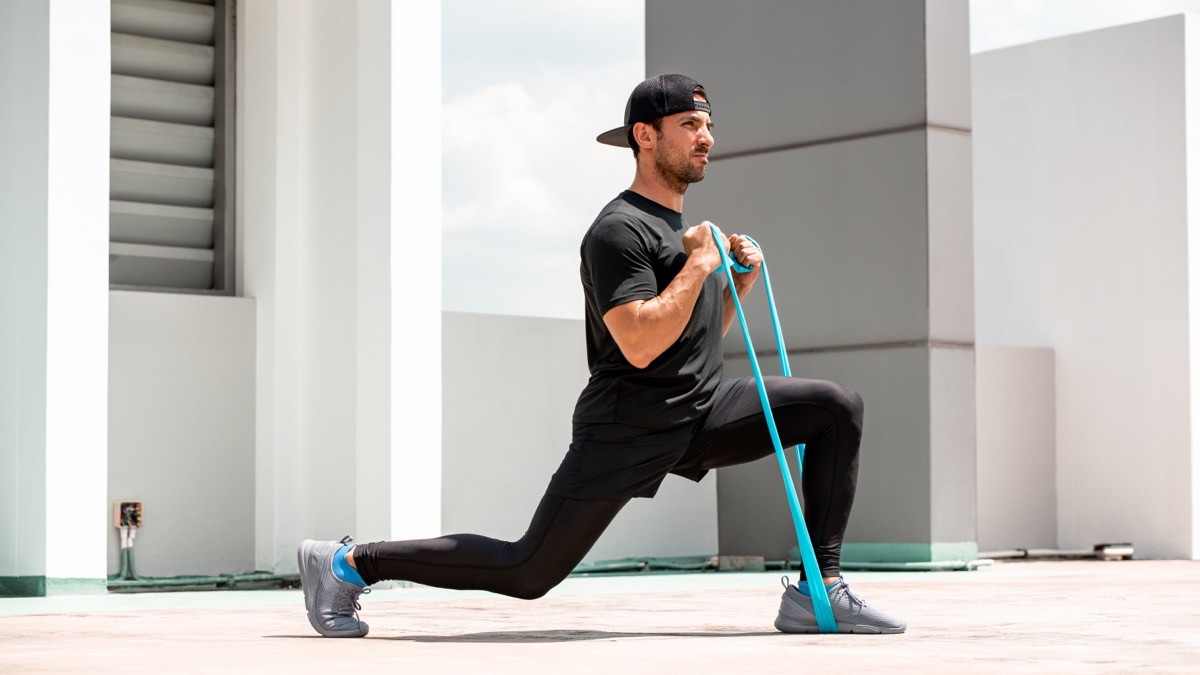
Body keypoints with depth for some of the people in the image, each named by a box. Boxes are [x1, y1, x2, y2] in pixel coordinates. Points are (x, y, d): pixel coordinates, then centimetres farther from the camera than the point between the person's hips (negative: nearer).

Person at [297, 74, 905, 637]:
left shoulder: (681, 228, 18)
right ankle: (348, 563, 10)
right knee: (528, 573, -5)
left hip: (702, 414, 8)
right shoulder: (618, 231, -13)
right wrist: (699, 264, -16)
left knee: (837, 408, -6)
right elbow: (640, 345, -25)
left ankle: (818, 593, -6)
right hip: (627, 431, -8)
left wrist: (742, 280, 10)